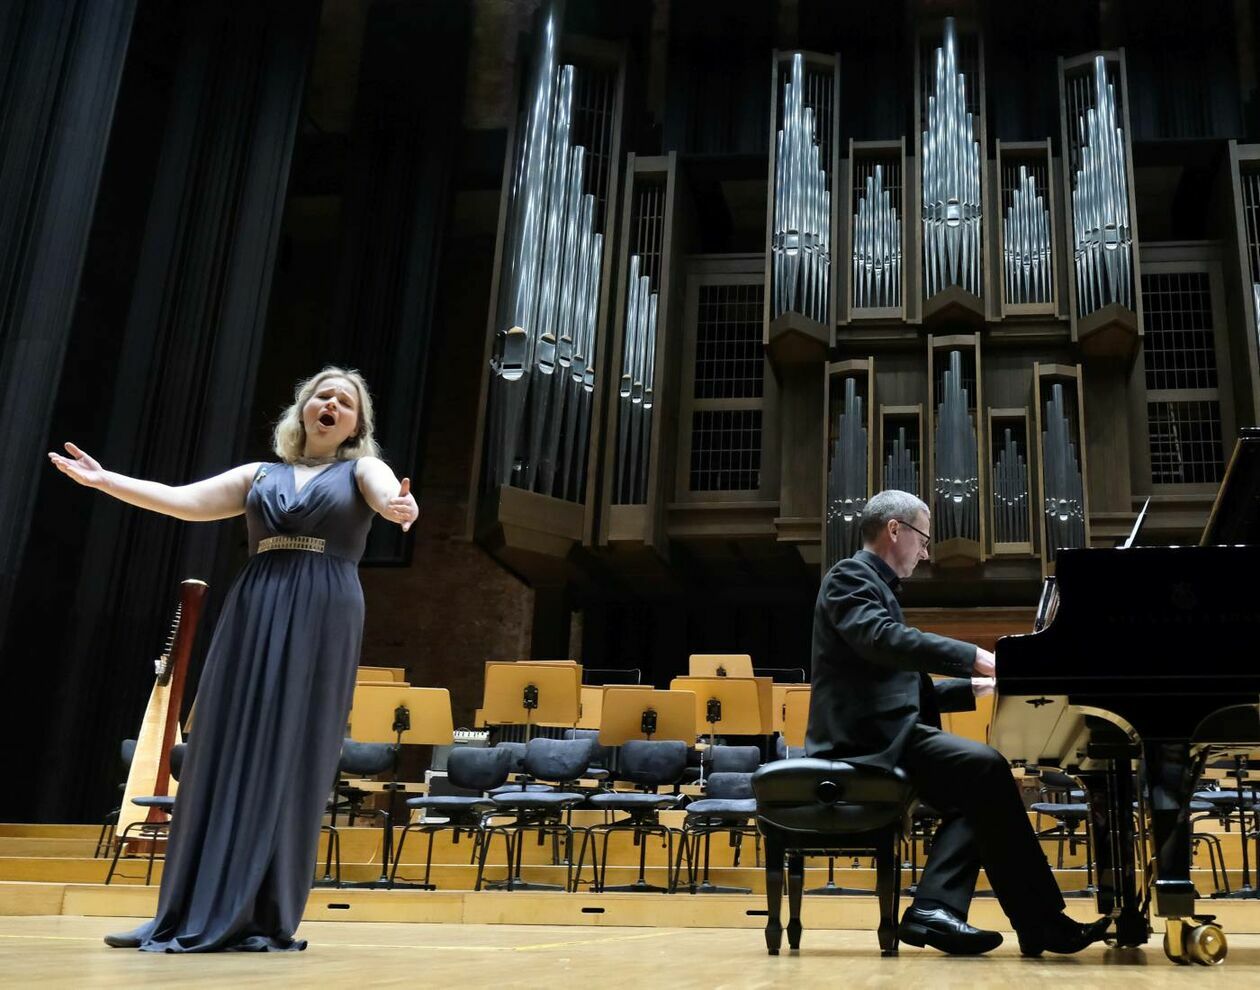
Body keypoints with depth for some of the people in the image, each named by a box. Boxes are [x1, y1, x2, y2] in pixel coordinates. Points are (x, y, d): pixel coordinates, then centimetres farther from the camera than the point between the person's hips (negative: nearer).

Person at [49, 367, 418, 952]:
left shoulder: (360, 469, 9)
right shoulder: (259, 474, 18)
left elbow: (385, 493, -14)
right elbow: (186, 502, 8)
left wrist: (399, 507, -39)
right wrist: (104, 480, -2)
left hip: (323, 617, -3)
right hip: (255, 613, 4)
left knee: (291, 759, -5)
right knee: (225, 753, 1)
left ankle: (267, 918, -1)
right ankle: (192, 912, 7)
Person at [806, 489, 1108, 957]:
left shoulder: (876, 585, 26)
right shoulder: (850, 577, -4)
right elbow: (884, 638, -26)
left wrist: (975, 686, 15)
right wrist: (975, 658, -30)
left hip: (883, 735, 10)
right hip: (866, 739, -10)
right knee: (986, 767, -21)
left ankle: (933, 908, -11)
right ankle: (1041, 922, -16)